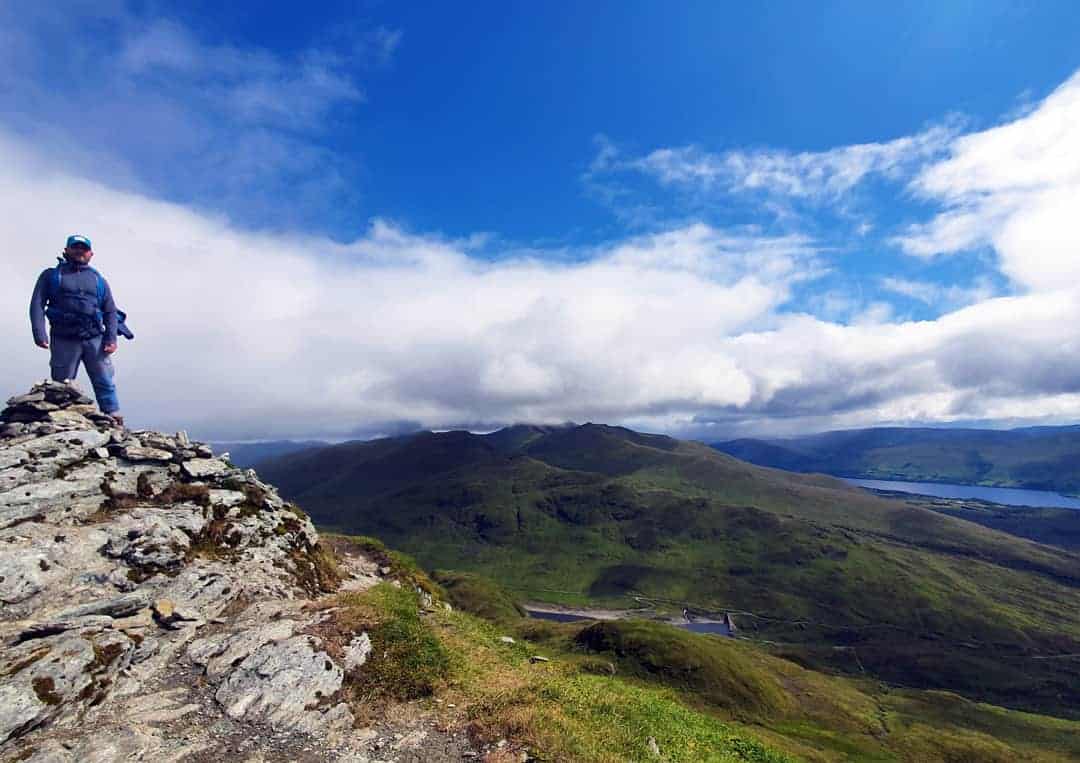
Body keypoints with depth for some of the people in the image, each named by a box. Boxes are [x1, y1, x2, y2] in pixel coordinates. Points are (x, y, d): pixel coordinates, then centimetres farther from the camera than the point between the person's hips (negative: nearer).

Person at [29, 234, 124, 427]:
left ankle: (114, 420, -7)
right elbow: (37, 304, 5)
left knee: (105, 382, -6)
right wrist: (39, 334, -9)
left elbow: (110, 311, 13)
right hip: (64, 341, 0)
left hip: (95, 340, 1)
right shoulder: (51, 275, 14)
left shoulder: (99, 280, 18)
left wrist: (111, 339, -1)